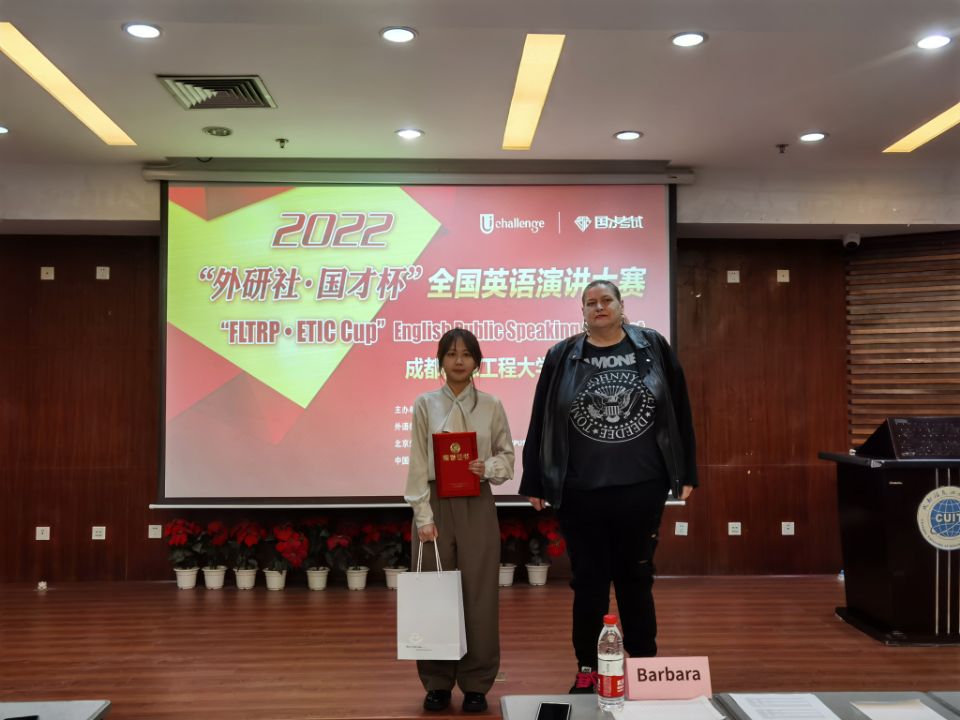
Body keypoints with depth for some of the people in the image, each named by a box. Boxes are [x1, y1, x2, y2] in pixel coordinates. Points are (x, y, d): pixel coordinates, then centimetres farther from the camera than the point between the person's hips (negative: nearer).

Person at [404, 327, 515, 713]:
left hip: (477, 506, 0)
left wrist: (489, 468, -15)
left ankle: (476, 683, 18)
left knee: (479, 594, 4)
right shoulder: (425, 405, 0)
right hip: (437, 503, 0)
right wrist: (424, 516, -8)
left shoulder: (491, 406, 2)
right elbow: (418, 465, -2)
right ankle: (437, 682, 20)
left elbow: (508, 457, 7)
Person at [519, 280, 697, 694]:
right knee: (588, 581, 9)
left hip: (642, 488, 0)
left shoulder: (653, 348, 2)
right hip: (581, 492, 0)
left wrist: (686, 473, 3)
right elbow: (540, 424, 4)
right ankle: (587, 670, 23)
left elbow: (679, 412, 5)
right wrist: (534, 483, 2)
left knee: (636, 578, 12)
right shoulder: (561, 358, 2)